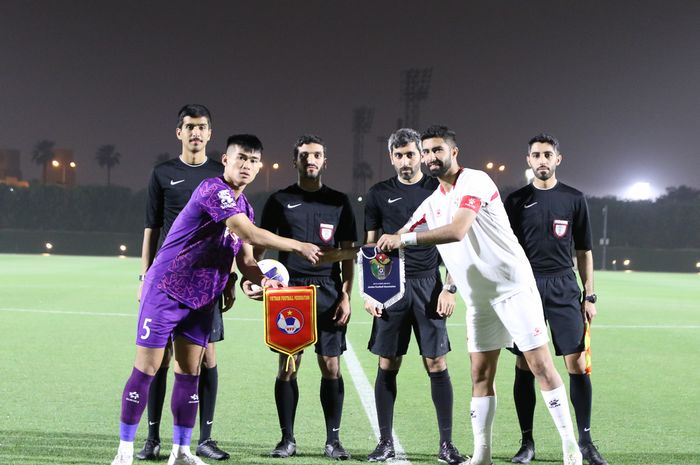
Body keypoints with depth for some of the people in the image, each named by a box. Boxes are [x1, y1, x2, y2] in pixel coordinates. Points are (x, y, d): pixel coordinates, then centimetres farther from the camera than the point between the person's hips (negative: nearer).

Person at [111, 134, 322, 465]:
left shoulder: (244, 207, 10)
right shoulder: (213, 190, -19)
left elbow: (245, 259, 8)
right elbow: (251, 235, -27)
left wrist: (262, 280, -13)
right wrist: (298, 246, -21)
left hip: (202, 299, 8)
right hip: (166, 289, -8)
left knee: (190, 372, 7)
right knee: (147, 369, -3)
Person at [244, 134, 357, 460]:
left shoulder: (339, 202, 10)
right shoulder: (280, 201, 8)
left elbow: (347, 253, 9)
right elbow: (260, 244, 7)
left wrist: (345, 295, 0)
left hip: (328, 292, 0)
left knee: (331, 366, -1)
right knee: (287, 366, 0)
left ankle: (333, 440, 9)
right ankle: (287, 439, 10)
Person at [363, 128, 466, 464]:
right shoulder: (379, 194, 7)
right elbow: (370, 246, 10)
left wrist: (450, 289, -4)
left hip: (428, 285, -1)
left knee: (436, 364, -2)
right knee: (387, 366, 2)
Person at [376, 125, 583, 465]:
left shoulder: (475, 182, -13)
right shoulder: (432, 203, 11)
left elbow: (457, 231, -26)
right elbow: (399, 239, 11)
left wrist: (404, 239, -29)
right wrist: (382, 245, -13)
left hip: (513, 287, -7)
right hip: (478, 299, 7)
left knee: (541, 366, -6)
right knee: (481, 375, 5)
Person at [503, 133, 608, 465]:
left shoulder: (573, 199, 8)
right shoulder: (516, 201, 7)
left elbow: (583, 251, 10)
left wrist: (589, 295, 5)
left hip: (564, 288, 0)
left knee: (577, 364, -5)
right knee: (524, 367, 1)